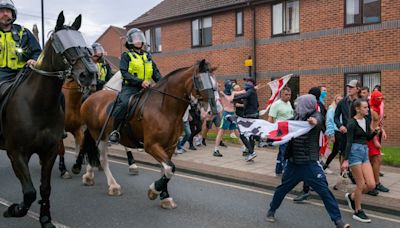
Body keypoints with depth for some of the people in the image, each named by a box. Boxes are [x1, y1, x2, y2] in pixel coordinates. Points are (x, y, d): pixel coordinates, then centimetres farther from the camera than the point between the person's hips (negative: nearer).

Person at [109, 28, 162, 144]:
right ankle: (114, 131, -19)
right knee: (124, 103, -33)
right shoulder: (126, 55, 7)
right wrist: (140, 81, -21)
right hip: (130, 87, -5)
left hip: (145, 88, 5)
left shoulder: (147, 56, 22)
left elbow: (156, 73, 19)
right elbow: (125, 73, -7)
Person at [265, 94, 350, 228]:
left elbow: (318, 120, -35)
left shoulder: (315, 115, -11)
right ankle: (271, 211, 35)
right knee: (283, 188, 16)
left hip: (310, 163, -5)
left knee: (324, 190, -6)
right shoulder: (297, 116, 5)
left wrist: (314, 121, -58)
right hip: (293, 162, 5)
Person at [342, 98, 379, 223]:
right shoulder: (352, 123, -11)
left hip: (365, 152, 7)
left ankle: (352, 196, 26)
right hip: (354, 152, -7)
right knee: (361, 185, 0)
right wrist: (345, 160, -19)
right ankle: (358, 212, 16)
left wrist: (375, 132, 0)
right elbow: (349, 142, -15)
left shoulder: (366, 120, 10)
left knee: (371, 184, 1)